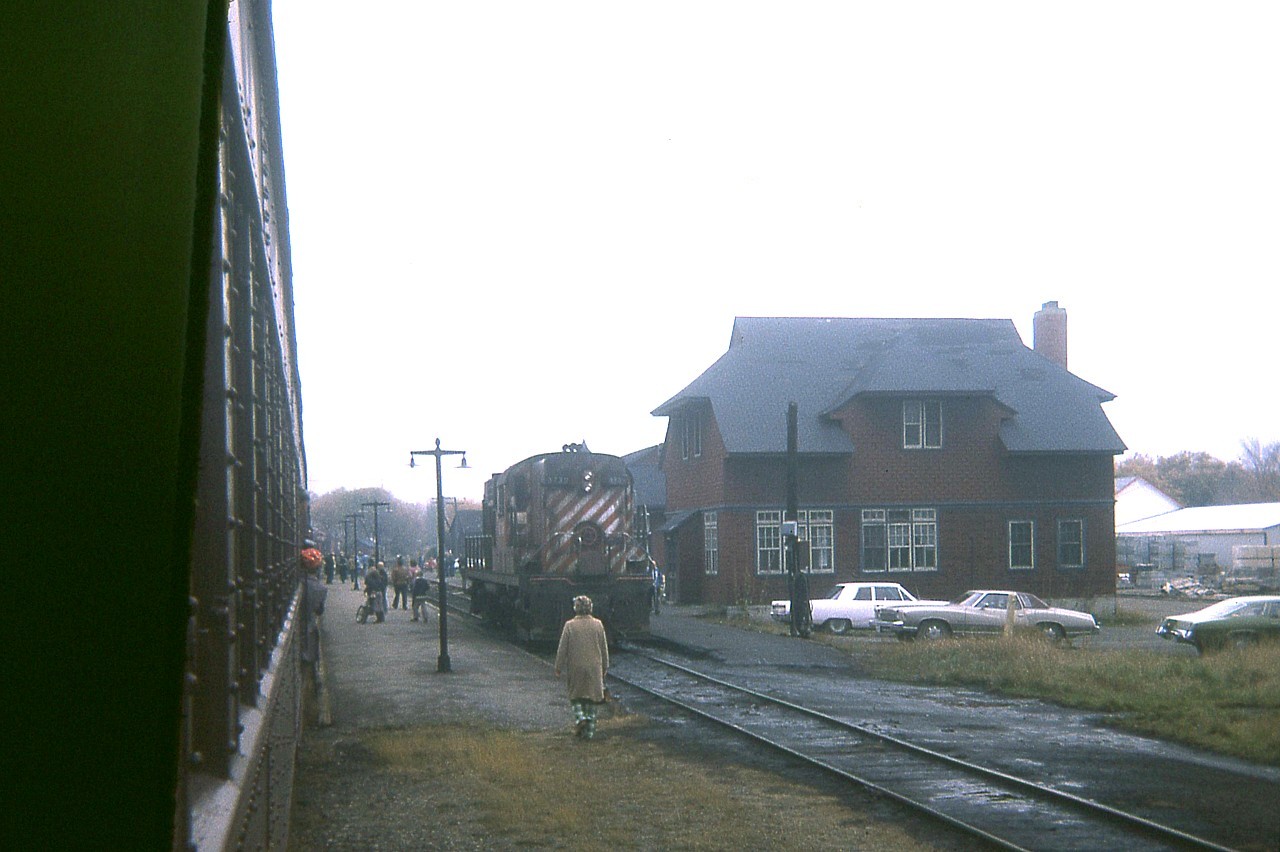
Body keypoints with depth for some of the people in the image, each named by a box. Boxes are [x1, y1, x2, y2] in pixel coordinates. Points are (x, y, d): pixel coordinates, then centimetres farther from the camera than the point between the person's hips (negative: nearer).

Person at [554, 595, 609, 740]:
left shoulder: (570, 625, -8)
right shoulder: (598, 624, -2)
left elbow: (562, 648, -5)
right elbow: (604, 647, 5)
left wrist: (558, 667, 4)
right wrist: (604, 667, 16)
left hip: (575, 667, -1)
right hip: (594, 667, 2)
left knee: (576, 695, 15)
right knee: (592, 697, 8)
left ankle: (579, 717, -10)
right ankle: (589, 731, 8)